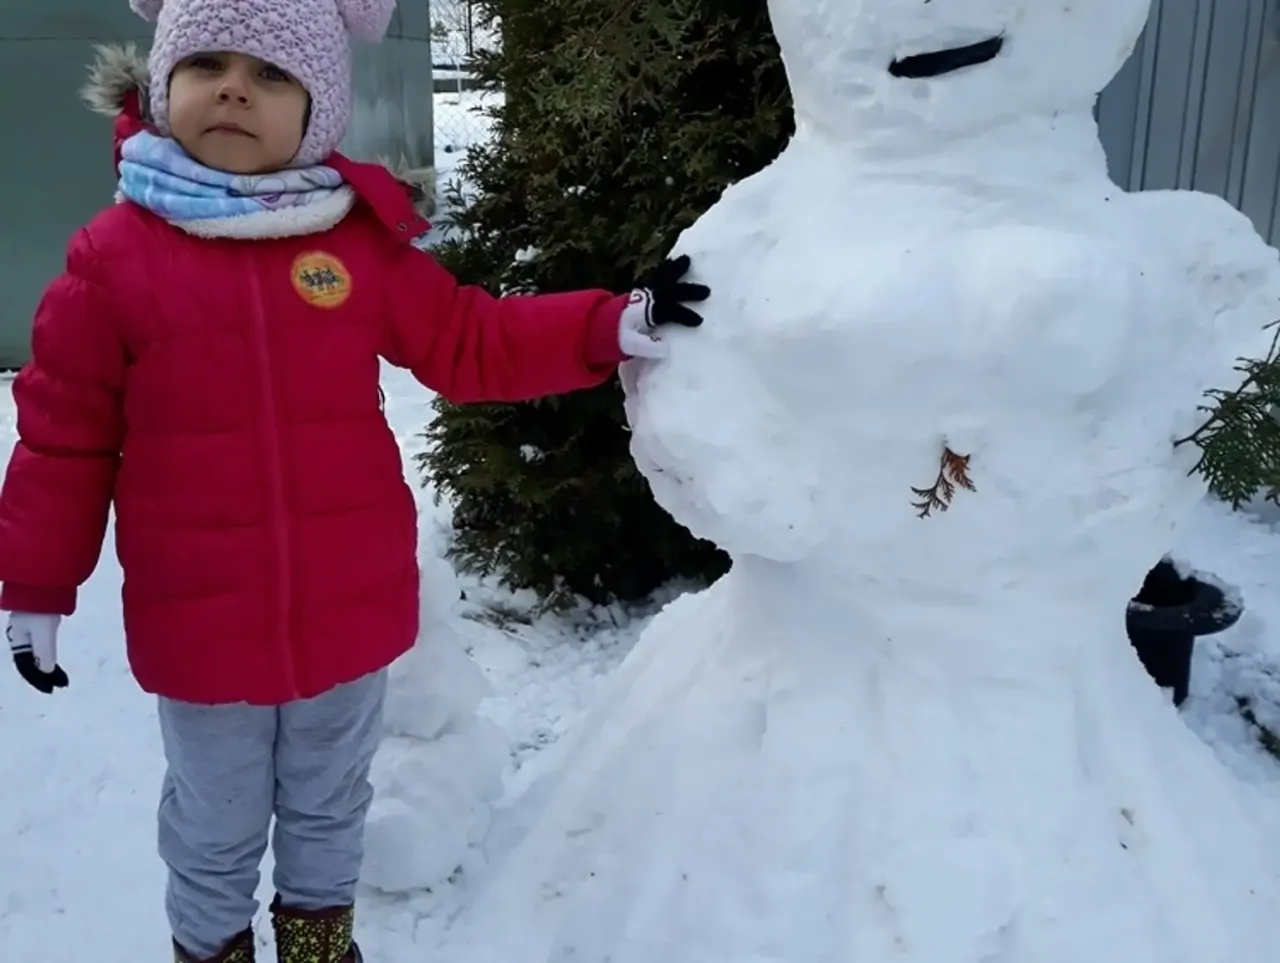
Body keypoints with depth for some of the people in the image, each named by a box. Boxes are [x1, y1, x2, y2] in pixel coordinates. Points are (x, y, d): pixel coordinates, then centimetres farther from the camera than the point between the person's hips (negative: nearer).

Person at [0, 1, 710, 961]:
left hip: (350, 611, 2)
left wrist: (610, 327, -8)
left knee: (330, 808, 25)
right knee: (215, 830, 20)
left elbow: (469, 344, 2)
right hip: (199, 625, -1)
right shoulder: (115, 255, -8)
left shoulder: (367, 241, -5)